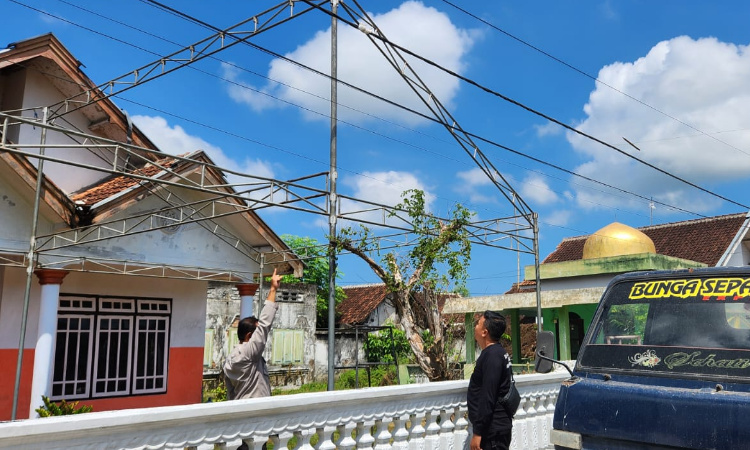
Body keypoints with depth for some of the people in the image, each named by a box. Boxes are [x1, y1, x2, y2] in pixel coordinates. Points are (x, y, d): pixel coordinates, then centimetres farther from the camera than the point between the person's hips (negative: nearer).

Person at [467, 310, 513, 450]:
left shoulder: (492, 355, -19)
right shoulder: (497, 352, 12)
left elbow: (487, 397, -23)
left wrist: (477, 432, -20)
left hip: (493, 429, -10)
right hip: (495, 426, 10)